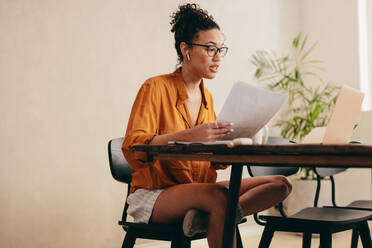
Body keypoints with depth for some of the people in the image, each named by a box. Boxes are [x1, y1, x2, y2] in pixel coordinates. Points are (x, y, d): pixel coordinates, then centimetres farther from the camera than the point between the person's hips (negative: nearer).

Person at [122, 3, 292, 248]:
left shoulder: (207, 97, 13)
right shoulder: (156, 87, -8)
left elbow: (214, 161, 15)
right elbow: (132, 149, -20)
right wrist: (189, 136, -33)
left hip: (201, 188, 8)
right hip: (155, 194, -7)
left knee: (281, 184, -8)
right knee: (220, 196, -37)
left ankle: (207, 217, -26)